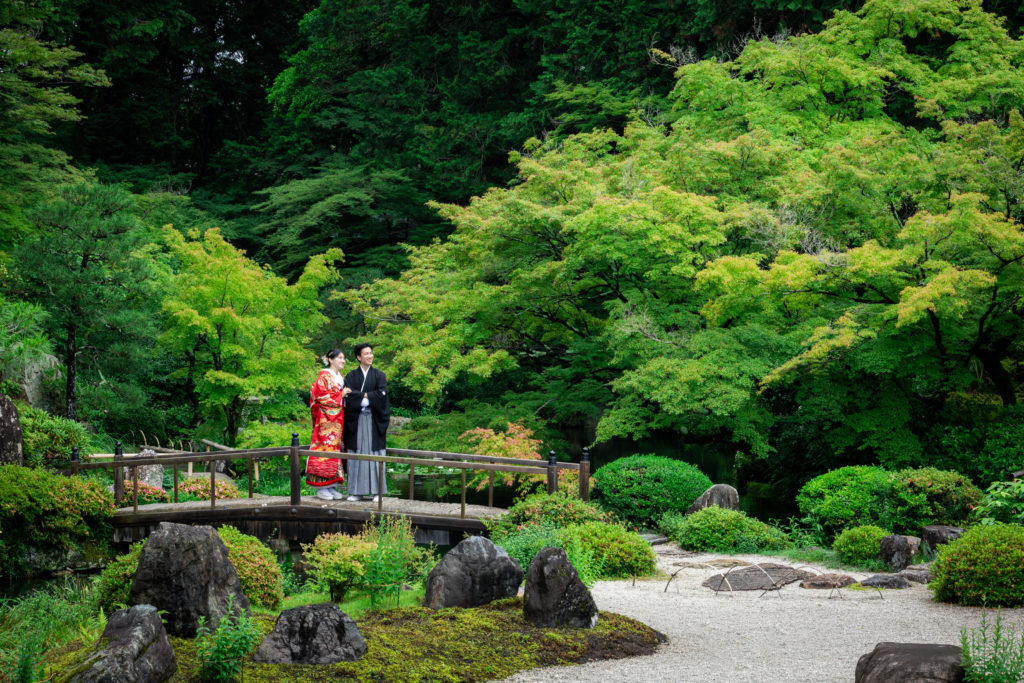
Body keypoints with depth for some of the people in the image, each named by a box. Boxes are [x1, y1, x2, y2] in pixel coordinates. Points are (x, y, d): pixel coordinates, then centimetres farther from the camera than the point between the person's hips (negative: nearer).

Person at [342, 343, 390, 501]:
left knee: (374, 454, -2)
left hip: (373, 421, -1)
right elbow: (349, 395, -7)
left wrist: (360, 396, -7)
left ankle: (377, 491, 1)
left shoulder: (379, 375, 6)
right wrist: (366, 396, -11)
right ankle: (355, 491, 4)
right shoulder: (351, 376, 8)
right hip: (356, 421, 1)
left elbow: (382, 395, -8)